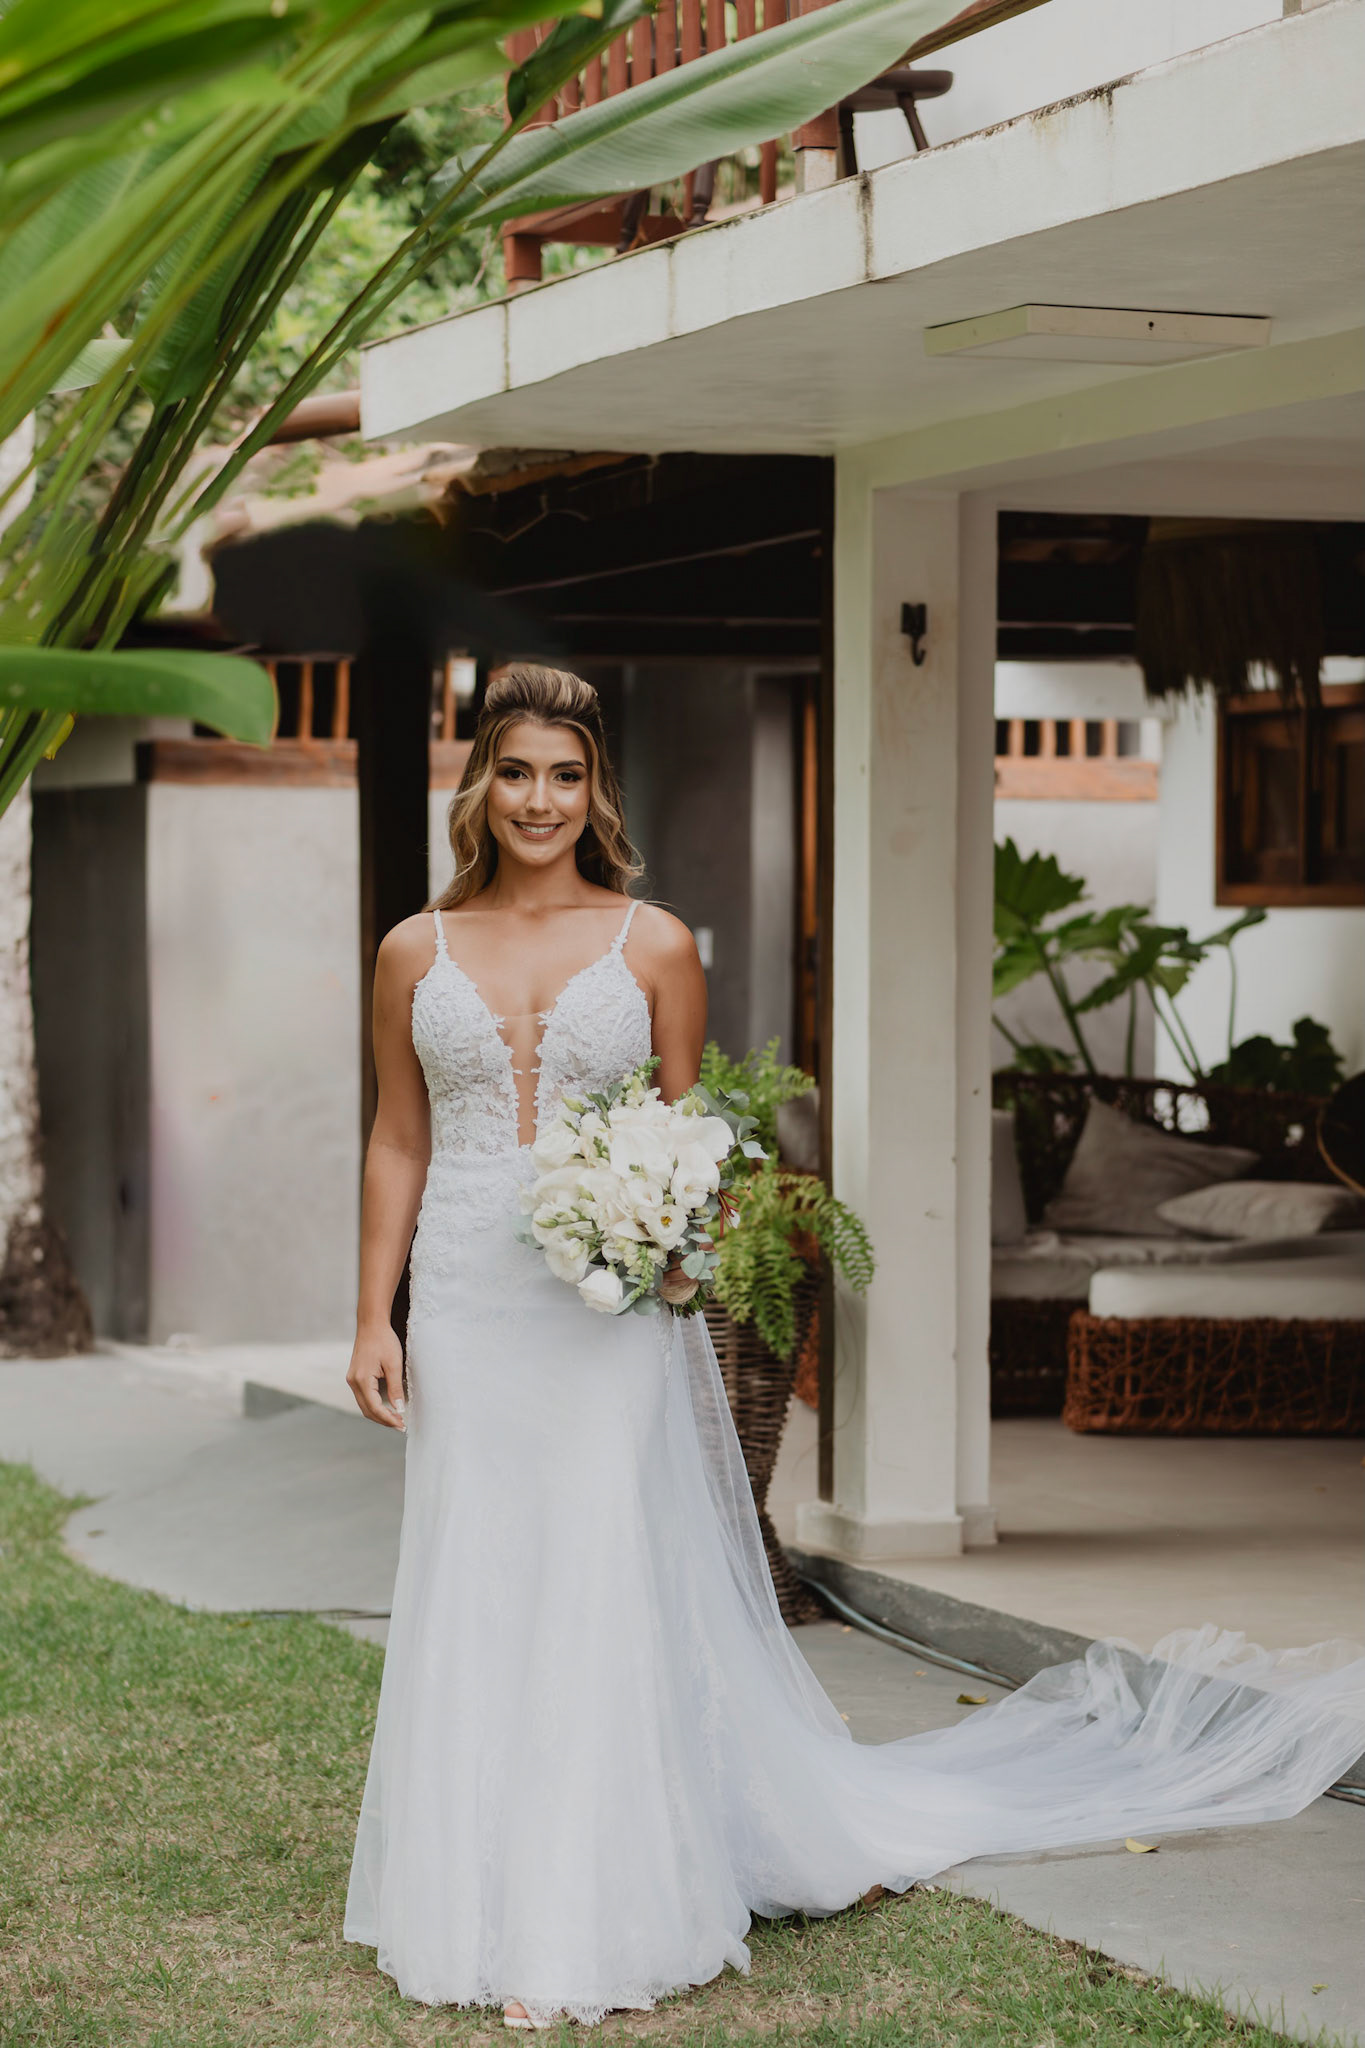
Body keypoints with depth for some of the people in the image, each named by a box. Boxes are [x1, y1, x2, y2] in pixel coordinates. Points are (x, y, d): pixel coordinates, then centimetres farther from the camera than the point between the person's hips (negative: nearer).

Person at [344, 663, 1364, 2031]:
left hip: (610, 1312, -2)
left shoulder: (653, 946, 2)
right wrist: (374, 1319, 5)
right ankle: (492, 1908, 15)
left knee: (609, 1595, -2)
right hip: (467, 1313, 2)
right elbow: (398, 1144, 10)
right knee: (474, 1600, 4)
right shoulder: (417, 953, 6)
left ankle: (603, 1917, 7)